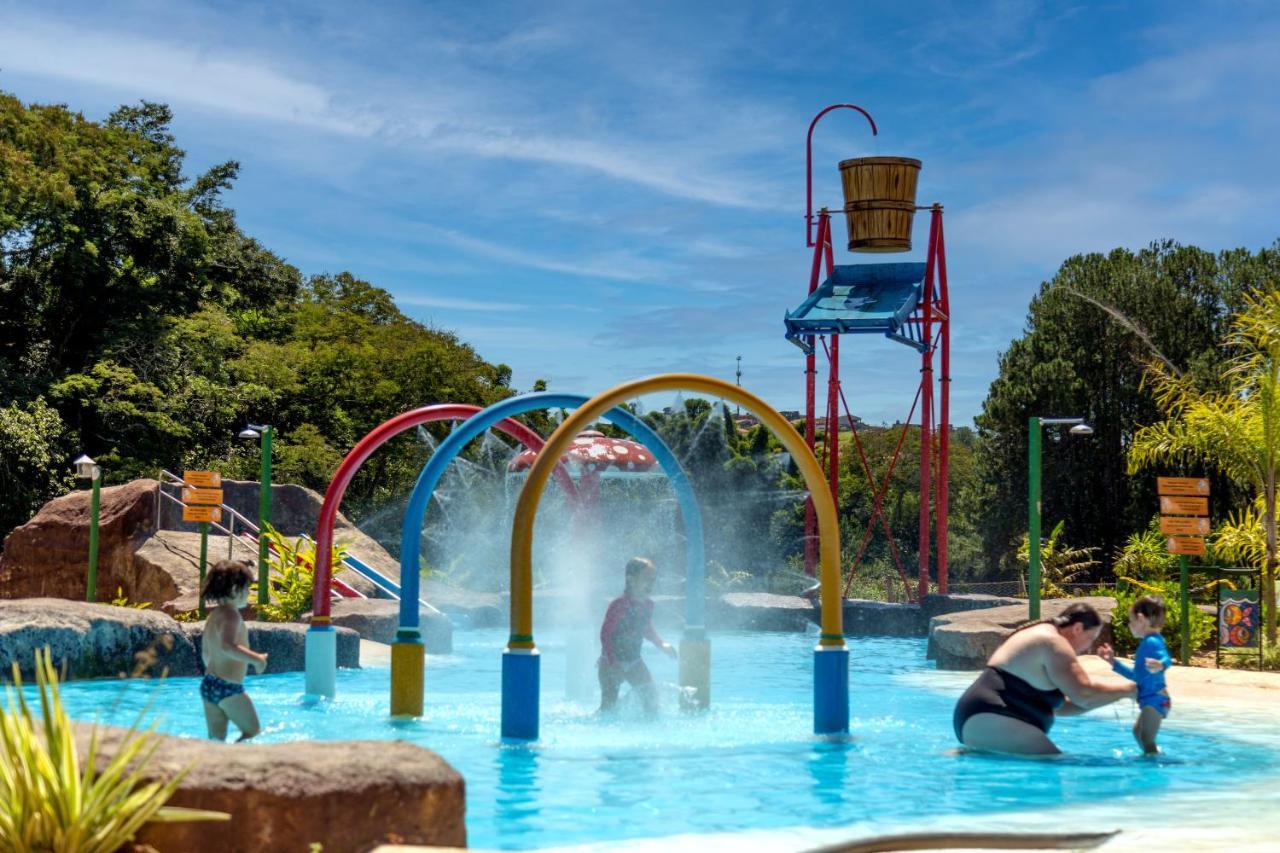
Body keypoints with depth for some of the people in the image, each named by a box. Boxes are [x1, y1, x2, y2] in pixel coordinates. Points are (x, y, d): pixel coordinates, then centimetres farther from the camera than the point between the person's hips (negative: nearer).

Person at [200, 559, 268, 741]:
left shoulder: (213, 615, 14)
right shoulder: (231, 615, -15)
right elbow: (227, 646, -32)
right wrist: (255, 659, -29)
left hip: (208, 685, 9)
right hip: (228, 688, -9)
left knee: (216, 739, 13)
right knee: (254, 733, 1)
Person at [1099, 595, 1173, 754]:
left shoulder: (1152, 642, -17)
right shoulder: (1146, 643, 16)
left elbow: (1166, 659, -39)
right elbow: (1136, 676, 26)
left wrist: (1160, 665, -61)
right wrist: (1114, 663, 31)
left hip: (1155, 699, -12)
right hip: (1149, 700, 12)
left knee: (1147, 738, -18)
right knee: (1138, 731, 30)